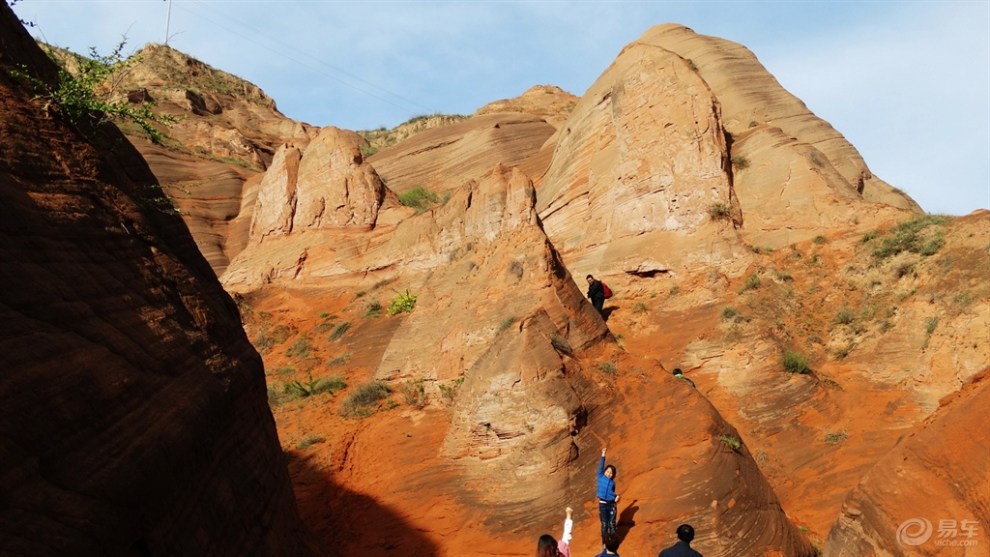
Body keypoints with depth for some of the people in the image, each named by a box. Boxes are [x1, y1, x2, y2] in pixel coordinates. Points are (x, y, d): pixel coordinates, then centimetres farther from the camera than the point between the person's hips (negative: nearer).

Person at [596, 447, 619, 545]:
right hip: (602, 504, -2)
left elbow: (612, 492, 12)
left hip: (611, 505, 2)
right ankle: (605, 543, 17)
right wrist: (603, 455, -17)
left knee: (612, 524, 4)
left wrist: (616, 497, -9)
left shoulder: (612, 482, 5)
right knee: (604, 525, 5)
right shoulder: (600, 477, -1)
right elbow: (600, 466, -9)